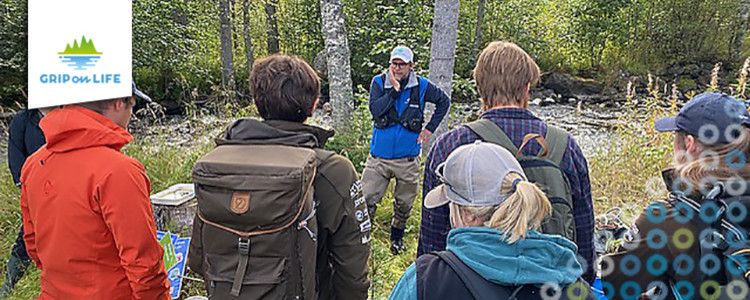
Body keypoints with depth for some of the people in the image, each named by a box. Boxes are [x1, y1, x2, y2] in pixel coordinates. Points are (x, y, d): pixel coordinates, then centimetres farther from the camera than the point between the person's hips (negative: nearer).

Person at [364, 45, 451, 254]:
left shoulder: (421, 86, -1)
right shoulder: (379, 82, -2)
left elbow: (444, 101, 15)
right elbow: (375, 110, -17)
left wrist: (430, 128, 8)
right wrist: (394, 89, -20)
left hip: (407, 159, 1)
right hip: (378, 157, -1)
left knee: (404, 203, 14)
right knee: (366, 200, -4)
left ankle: (397, 237, 37)